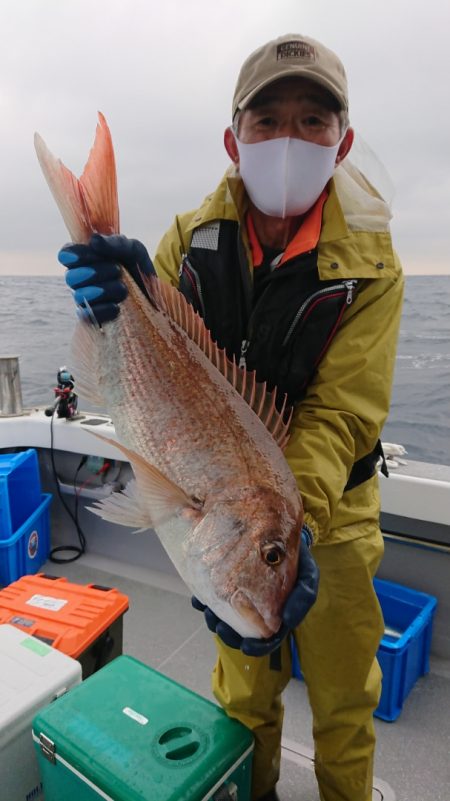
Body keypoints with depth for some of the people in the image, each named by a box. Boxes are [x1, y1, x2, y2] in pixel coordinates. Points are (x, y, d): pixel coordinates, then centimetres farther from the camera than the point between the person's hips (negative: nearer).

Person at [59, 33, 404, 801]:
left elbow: (341, 414, -21)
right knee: (243, 685, 22)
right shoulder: (191, 239, -7)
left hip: (331, 514, -1)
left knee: (342, 698, 19)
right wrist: (129, 311, -35)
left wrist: (292, 523, -38)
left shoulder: (369, 265, -13)